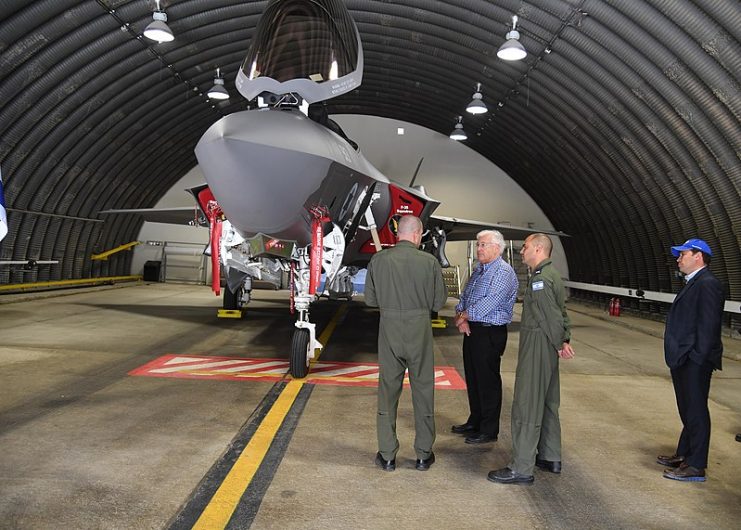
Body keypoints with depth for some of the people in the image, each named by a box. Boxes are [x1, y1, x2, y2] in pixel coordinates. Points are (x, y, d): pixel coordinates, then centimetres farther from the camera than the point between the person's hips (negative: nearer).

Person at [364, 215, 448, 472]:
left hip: (389, 329, 1)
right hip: (419, 329, -1)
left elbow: (370, 299, 1)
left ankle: (387, 455, 19)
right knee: (423, 390, 12)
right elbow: (439, 302, -3)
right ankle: (424, 454, 22)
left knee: (388, 390, 11)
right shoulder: (429, 262, -8)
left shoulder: (378, 260, -5)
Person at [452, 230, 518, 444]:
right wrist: (460, 317, -4)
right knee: (472, 379, 17)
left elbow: (490, 302, -22)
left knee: (488, 382, 0)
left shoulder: (504, 272, -13)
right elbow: (464, 297, 15)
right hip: (472, 330, 9)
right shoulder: (478, 270, 15)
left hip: (490, 333, -9)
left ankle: (489, 430, 11)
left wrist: (464, 316, -12)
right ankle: (474, 422, 31)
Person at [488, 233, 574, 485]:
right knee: (547, 403, 18)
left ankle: (522, 468, 1)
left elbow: (552, 316, -20)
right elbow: (560, 313, 15)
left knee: (526, 406, -5)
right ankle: (550, 458, 30)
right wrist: (564, 340, 8)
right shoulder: (552, 274, 15)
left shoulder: (540, 278, -19)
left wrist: (559, 345, -10)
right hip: (547, 349, 11)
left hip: (537, 348, -11)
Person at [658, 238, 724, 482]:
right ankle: (684, 455, 32)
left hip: (694, 362, -10)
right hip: (683, 361, 10)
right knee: (688, 411, 19)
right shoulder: (692, 283, 15)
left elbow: (708, 325, -21)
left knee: (696, 412, -1)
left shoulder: (707, 284, -15)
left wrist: (696, 359, -21)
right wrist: (678, 357, 15)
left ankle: (696, 466, 9)